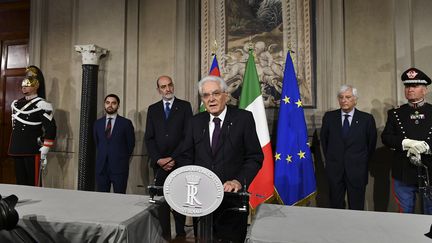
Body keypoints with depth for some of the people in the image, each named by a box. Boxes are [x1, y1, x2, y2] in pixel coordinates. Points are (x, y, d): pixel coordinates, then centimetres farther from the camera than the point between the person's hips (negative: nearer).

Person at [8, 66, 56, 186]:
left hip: (32, 151, -7)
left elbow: (51, 128, -14)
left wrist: (45, 148, -14)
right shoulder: (15, 103, 14)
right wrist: (14, 146, 23)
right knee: (20, 181, 14)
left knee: (32, 182, 0)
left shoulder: (41, 104, -10)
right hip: (17, 149, 7)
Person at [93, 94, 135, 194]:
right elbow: (97, 142, 21)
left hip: (119, 167, -3)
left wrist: (123, 160, 7)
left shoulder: (126, 123, -2)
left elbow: (131, 144, 3)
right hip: (101, 167, 4)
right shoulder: (98, 123, 11)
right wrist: (103, 156, 15)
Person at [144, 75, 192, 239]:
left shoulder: (185, 106, 2)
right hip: (159, 163, 2)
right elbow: (149, 138, 7)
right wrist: (158, 159, -6)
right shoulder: (152, 109, 11)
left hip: (179, 163, -2)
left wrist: (173, 158, -9)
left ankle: (180, 233, 18)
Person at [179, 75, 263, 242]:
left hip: (232, 194, -3)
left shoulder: (243, 118, -6)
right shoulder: (195, 121, 6)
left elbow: (255, 157, -7)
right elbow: (187, 156, 9)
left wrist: (239, 181, -19)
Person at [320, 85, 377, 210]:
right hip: (334, 170, 1)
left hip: (357, 171, -1)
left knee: (357, 208, 9)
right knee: (335, 207, 10)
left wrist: (364, 163, 8)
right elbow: (324, 139, 12)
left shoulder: (367, 119, -3)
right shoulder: (329, 116, 2)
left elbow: (372, 143, 6)